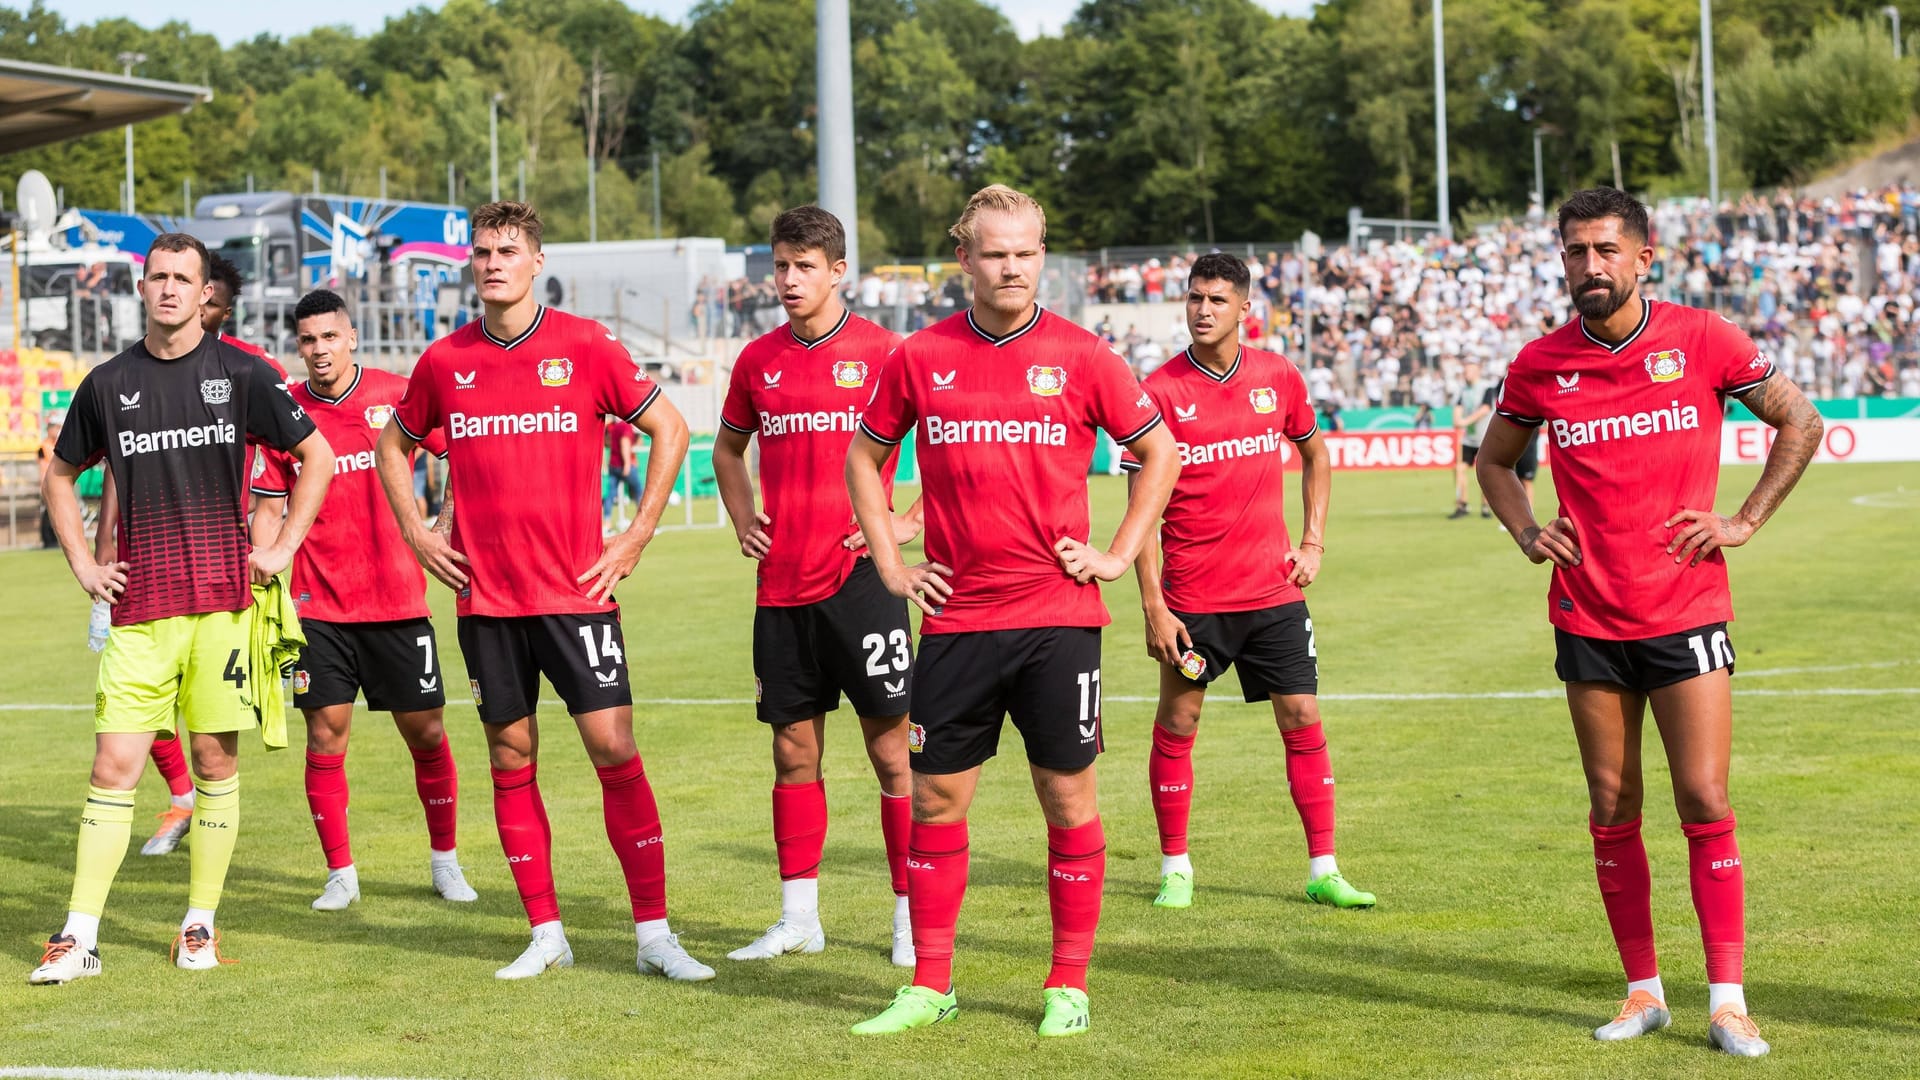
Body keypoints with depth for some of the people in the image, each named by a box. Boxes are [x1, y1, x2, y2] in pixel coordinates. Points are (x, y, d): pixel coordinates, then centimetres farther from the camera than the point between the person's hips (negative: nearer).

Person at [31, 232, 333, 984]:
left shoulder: (241, 374, 1)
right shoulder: (109, 384, 6)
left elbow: (318, 456, 10)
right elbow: (60, 475, 21)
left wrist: (282, 549, 3)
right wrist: (83, 565, 10)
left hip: (223, 599, -1)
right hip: (139, 608, 1)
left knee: (215, 760, 4)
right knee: (114, 765, -4)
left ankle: (200, 926, 15)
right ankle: (79, 937, -2)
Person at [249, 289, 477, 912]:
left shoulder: (398, 395, -3)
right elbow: (267, 510, 5)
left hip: (398, 598, 0)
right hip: (319, 606, 0)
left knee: (426, 732, 3)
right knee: (325, 736, -2)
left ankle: (444, 860, 21)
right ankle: (340, 873, 11)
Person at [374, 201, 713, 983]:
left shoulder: (585, 346, -3)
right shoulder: (445, 361, 5)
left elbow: (669, 429, 3)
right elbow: (394, 445, 22)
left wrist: (636, 537, -2)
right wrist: (416, 533, 9)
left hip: (576, 589, -3)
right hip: (485, 598, 3)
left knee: (614, 748, -7)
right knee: (511, 760, 6)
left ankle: (654, 934, 0)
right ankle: (546, 934, 16)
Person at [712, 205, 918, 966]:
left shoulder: (882, 351, -4)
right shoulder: (758, 360, 9)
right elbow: (728, 447, 26)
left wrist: (915, 521, -8)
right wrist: (742, 520, 11)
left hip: (860, 579, -4)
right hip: (781, 586, 5)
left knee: (891, 748, -2)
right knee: (793, 749, 9)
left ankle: (913, 916, 5)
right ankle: (798, 917, 17)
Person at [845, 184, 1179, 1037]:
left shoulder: (1080, 356, -1)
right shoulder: (919, 358, 2)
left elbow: (1159, 451, 9)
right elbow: (864, 456, 16)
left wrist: (1119, 553, 2)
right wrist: (889, 563, 8)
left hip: (1059, 615, -1)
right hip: (955, 618, 2)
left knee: (1068, 796, 3)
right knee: (935, 797, 5)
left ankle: (1068, 987, 14)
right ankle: (929, 986, 17)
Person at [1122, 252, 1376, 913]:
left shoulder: (1279, 377, 2)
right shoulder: (1159, 392, -7)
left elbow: (1314, 456, 20)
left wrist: (1313, 542, 8)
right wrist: (1152, 605, -10)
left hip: (1273, 587, 2)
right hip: (1192, 596, -2)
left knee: (1302, 721, 1)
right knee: (1176, 725, 4)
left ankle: (1324, 871, 9)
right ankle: (1175, 869, 18)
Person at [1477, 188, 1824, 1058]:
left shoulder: (1702, 340, -4)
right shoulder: (1540, 365, 2)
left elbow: (1800, 422, 7)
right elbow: (1493, 461, 19)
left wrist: (1747, 520, -1)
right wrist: (1527, 534, 3)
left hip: (1686, 611, -2)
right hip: (1588, 620, 2)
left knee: (1705, 802, -6)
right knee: (1613, 810, 6)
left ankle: (1727, 1001, 0)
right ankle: (1642, 991, 17)